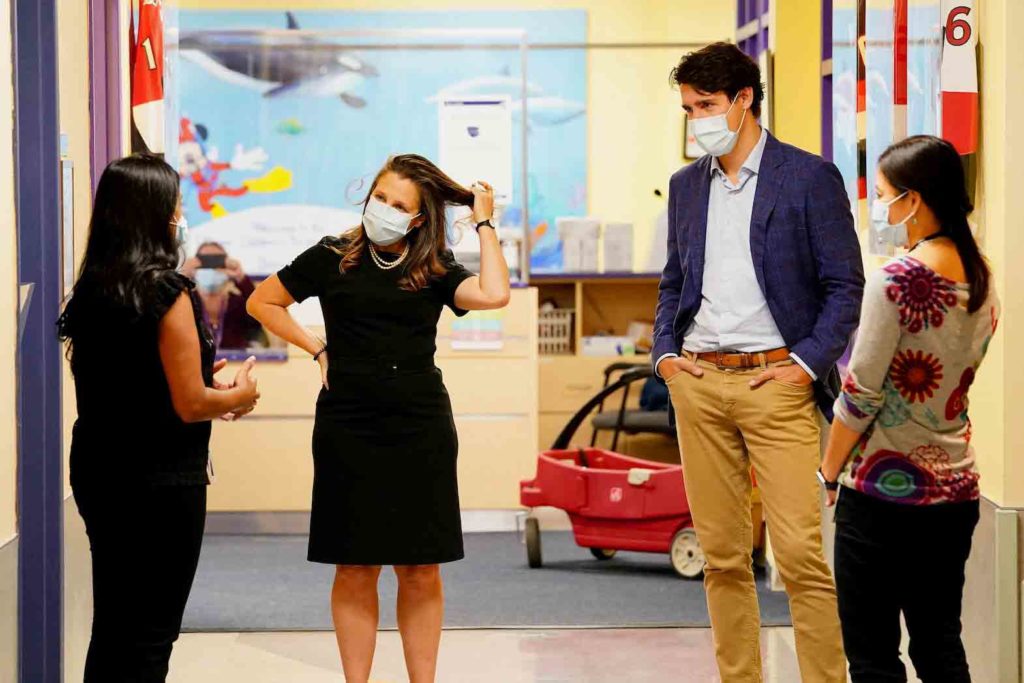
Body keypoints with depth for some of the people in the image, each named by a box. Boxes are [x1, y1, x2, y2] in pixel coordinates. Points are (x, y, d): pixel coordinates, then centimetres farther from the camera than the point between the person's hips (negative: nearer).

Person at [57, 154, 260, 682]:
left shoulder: (90, 289, 5)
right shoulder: (166, 291, -17)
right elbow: (189, 405, -17)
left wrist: (204, 388, 15)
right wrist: (239, 396, 2)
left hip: (97, 472, 7)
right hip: (160, 481, -7)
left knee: (112, 627, 16)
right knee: (150, 637, 2)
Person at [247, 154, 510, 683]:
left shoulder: (434, 271, 5)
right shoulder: (332, 259, 4)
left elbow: (493, 295, -13)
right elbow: (262, 303, 14)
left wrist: (484, 223, -4)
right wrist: (317, 350, 6)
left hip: (420, 430, 1)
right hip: (347, 429, -1)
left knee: (421, 570, 4)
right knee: (355, 571, 3)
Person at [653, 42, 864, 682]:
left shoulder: (809, 177, -2)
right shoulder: (688, 185, 15)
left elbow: (845, 286, -2)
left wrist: (807, 364, -11)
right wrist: (665, 352, 7)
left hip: (775, 382, -5)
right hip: (699, 382, 5)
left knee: (800, 552, -10)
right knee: (722, 554, 7)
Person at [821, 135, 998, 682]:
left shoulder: (895, 282, -16)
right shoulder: (982, 281, 7)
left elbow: (860, 395, -14)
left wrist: (828, 473, -4)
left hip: (884, 490, -7)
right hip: (955, 490, 7)